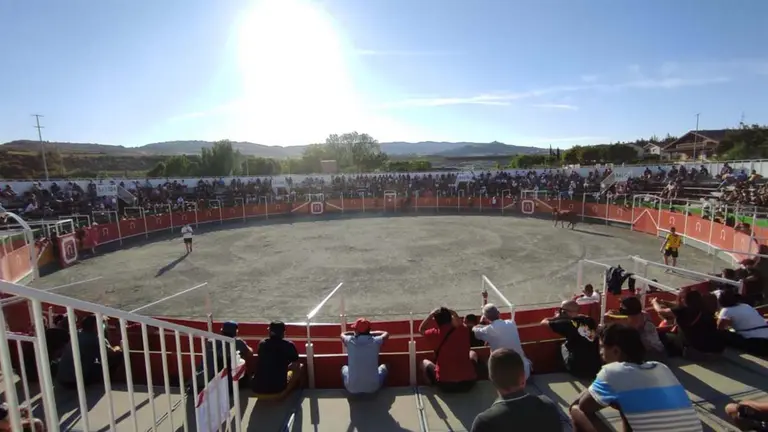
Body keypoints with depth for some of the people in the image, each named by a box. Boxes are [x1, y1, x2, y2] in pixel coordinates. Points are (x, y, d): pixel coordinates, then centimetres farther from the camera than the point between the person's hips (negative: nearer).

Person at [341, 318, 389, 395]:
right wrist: (370, 333, 23)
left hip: (353, 389, 0)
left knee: (344, 368, 30)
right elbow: (386, 334, 17)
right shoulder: (375, 341, -7)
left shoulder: (350, 341, -7)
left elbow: (342, 334, 19)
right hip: (373, 388, 0)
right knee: (383, 366, 28)